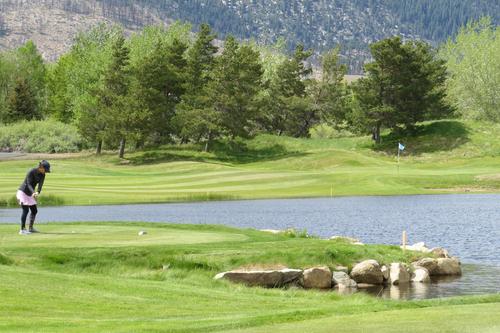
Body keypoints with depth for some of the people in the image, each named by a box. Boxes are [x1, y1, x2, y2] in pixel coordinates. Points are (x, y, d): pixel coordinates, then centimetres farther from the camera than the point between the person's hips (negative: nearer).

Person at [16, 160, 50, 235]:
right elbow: (29, 184, -26)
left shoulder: (42, 175, -2)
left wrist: (38, 192, -36)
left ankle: (31, 228, 22)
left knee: (34, 210, 8)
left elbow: (40, 184, -15)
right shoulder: (31, 172, -22)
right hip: (23, 192, -8)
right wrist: (33, 192, -44)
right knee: (26, 210, -16)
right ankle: (22, 229, -16)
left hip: (30, 194, 8)